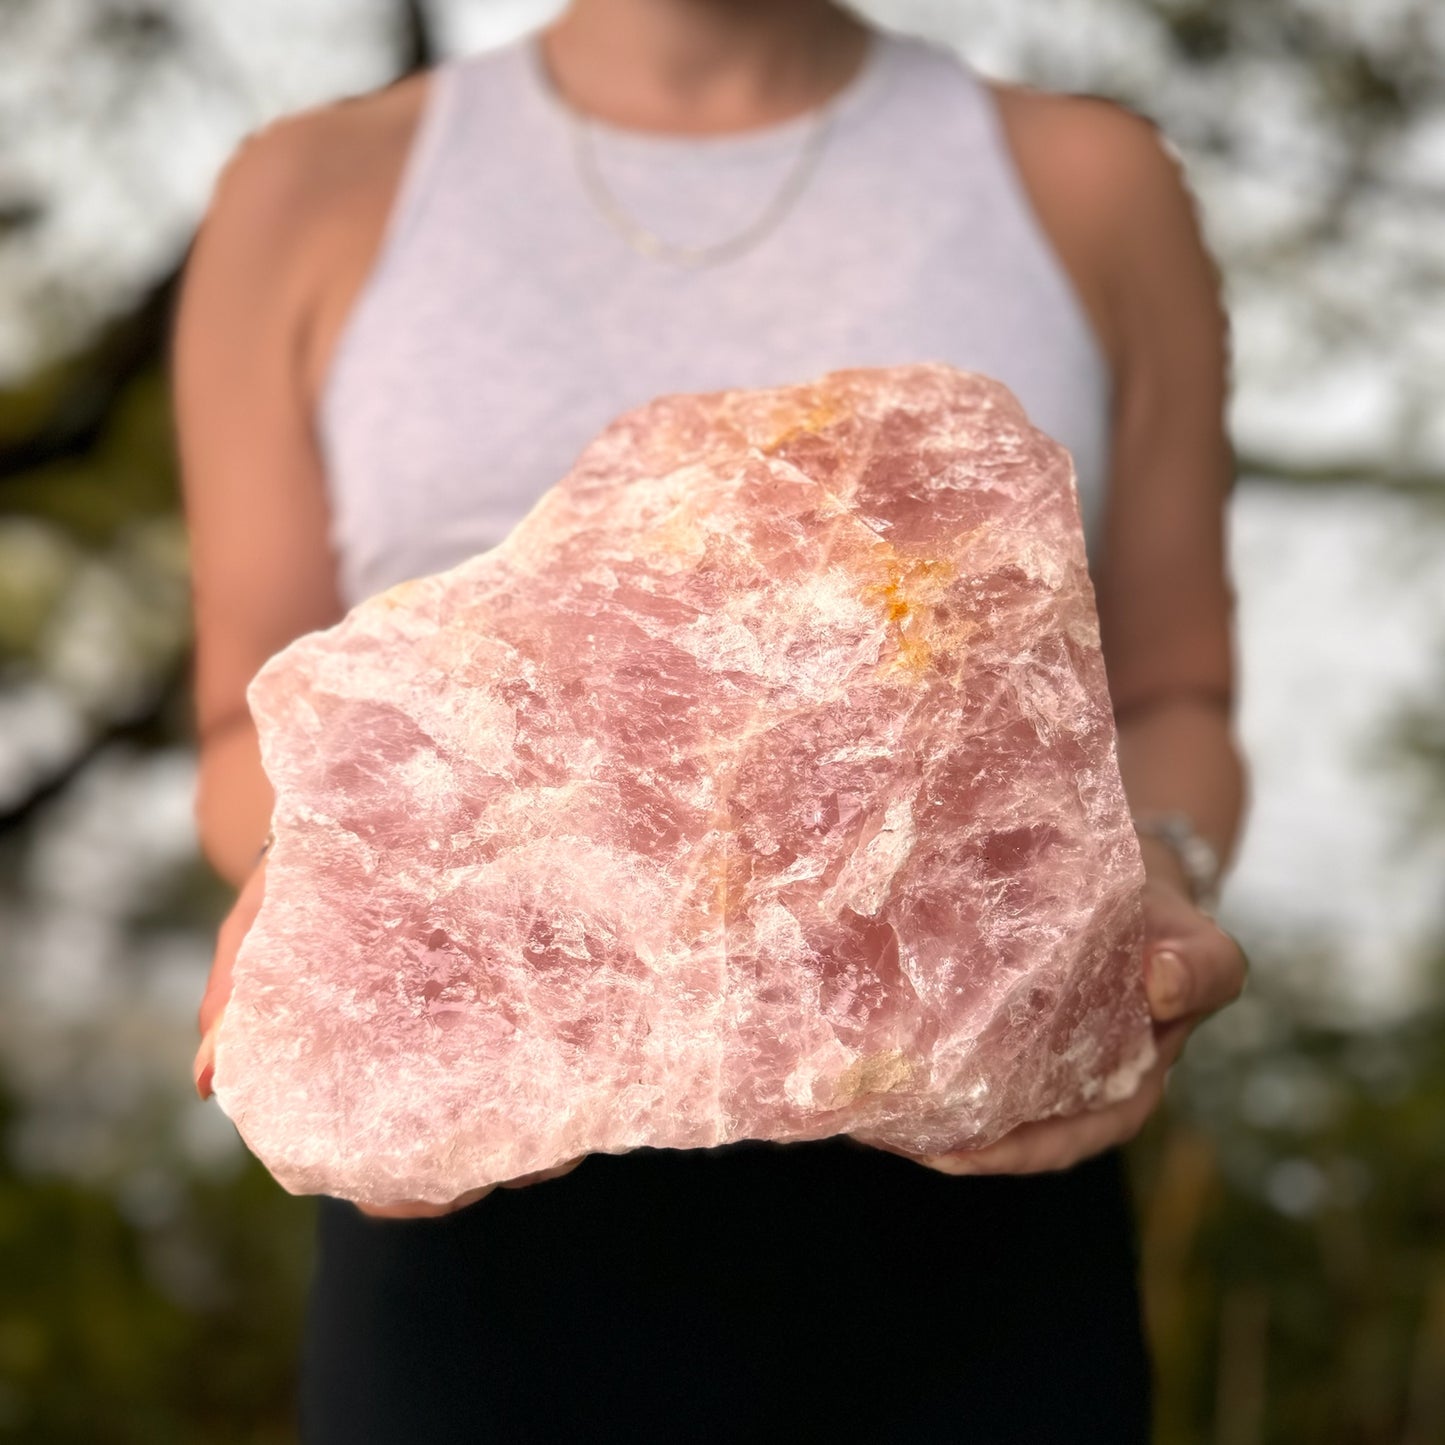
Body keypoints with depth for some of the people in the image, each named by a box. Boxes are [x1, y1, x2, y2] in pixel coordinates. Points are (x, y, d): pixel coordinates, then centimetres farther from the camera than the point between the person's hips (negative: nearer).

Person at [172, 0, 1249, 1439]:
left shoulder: (1090, 187, 7)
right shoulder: (315, 198, 7)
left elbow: (1171, 714, 12)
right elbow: (258, 739, 10)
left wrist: (1147, 878, -11)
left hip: (963, 1198, 1)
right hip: (493, 1228, 0)